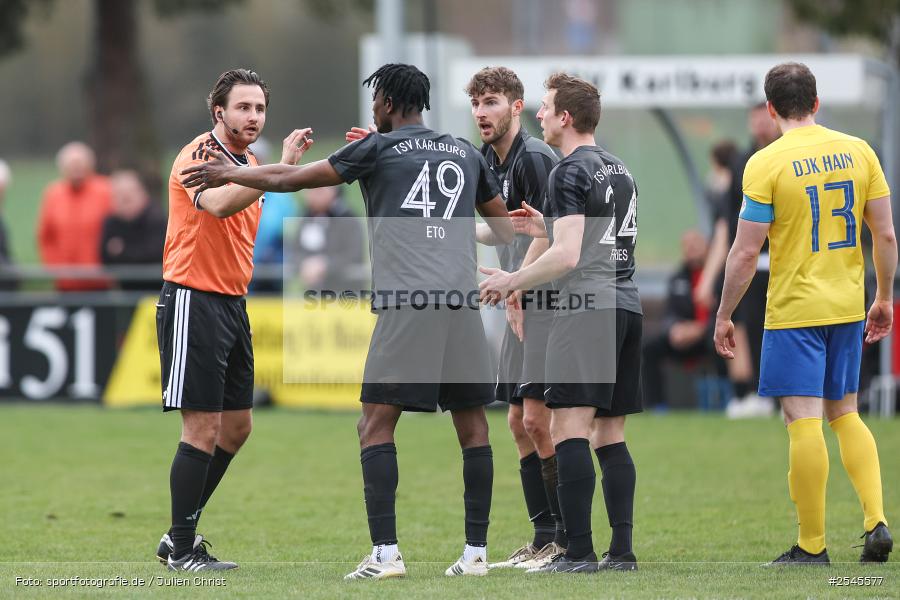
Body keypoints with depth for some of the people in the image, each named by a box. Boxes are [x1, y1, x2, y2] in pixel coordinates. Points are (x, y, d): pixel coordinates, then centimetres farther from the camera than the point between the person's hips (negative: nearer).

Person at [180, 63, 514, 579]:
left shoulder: (378, 148, 7)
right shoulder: (467, 153, 18)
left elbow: (289, 179, 14)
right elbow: (506, 231, 28)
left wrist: (228, 174, 27)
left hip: (405, 304, -4)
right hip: (462, 303, 4)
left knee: (377, 425, -1)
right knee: (473, 427, 8)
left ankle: (386, 553, -10)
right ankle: (477, 552, 7)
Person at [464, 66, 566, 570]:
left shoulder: (535, 158, -13)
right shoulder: (489, 160, 14)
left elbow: (545, 235, -17)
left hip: (548, 302, -10)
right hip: (522, 306, 10)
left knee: (539, 419, -12)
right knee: (520, 422, 9)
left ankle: (570, 539, -8)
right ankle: (545, 537, 14)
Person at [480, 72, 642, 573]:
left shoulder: (571, 173, -8)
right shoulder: (620, 170, 19)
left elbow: (567, 256, -15)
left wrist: (511, 281, -4)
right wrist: (548, 228, 28)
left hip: (586, 307, -9)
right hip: (627, 307, 9)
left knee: (570, 429, -12)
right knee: (611, 435, 10)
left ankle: (578, 551, -18)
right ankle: (623, 550, 7)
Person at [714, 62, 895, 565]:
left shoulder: (767, 163, -10)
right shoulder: (858, 152, 3)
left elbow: (747, 252, -10)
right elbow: (886, 235, 5)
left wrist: (725, 316, 0)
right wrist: (885, 298, 17)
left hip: (794, 311, -5)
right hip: (848, 308, 5)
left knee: (805, 422, -3)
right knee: (845, 414, 17)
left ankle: (812, 545, -1)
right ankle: (877, 520, 3)